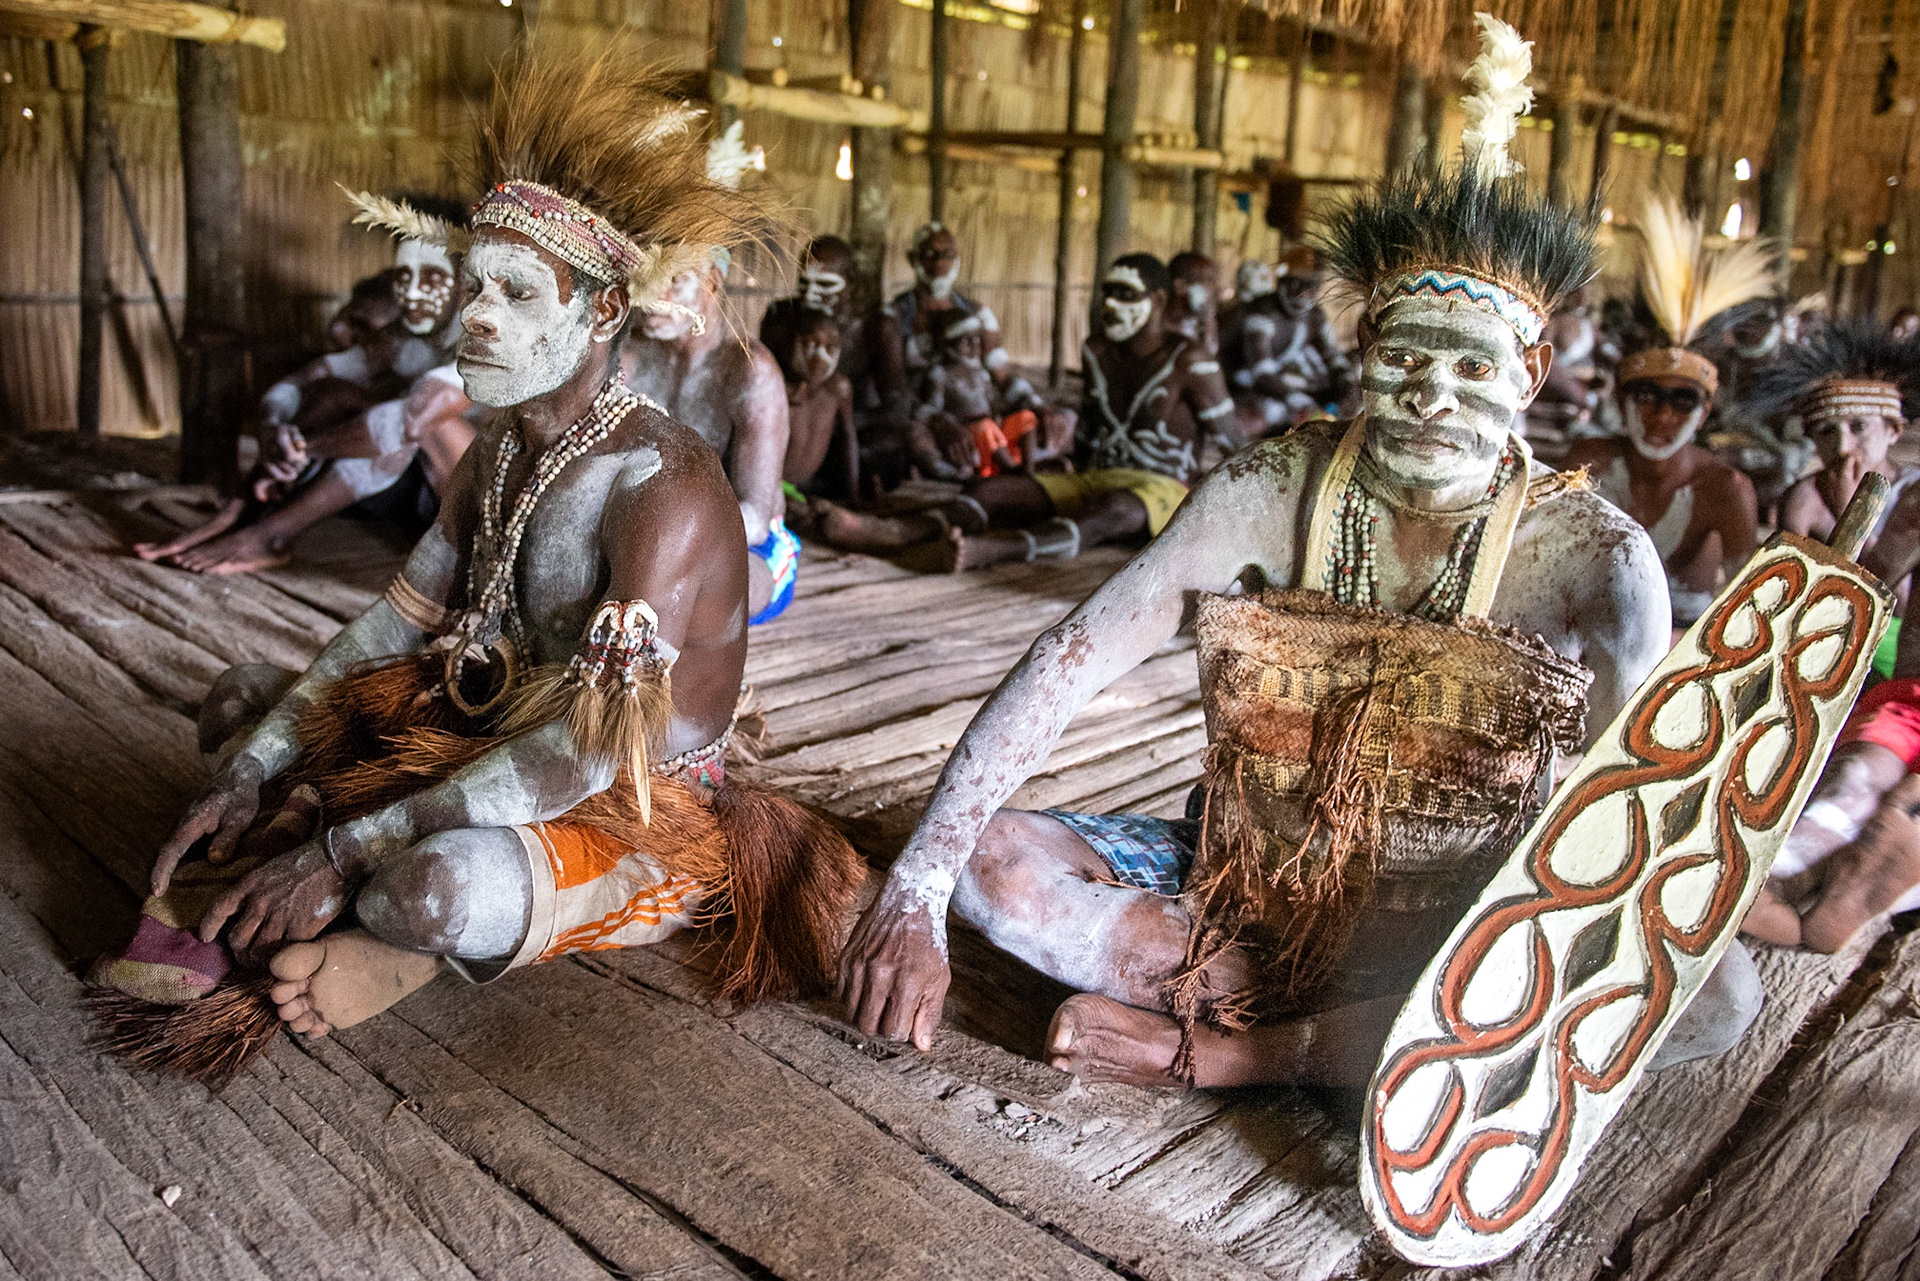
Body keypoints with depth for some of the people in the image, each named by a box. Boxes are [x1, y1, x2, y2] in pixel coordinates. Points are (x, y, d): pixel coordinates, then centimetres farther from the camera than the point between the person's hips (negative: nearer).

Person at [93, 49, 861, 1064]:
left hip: (636, 817, -9)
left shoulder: (664, 487, -25)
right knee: (247, 700, 16)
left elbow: (590, 749, -31)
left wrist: (345, 854, -29)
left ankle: (408, 949, -5)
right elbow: (398, 620, 7)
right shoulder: (504, 448, 4)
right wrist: (251, 776, -4)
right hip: (498, 740, 9)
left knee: (434, 889, -40)